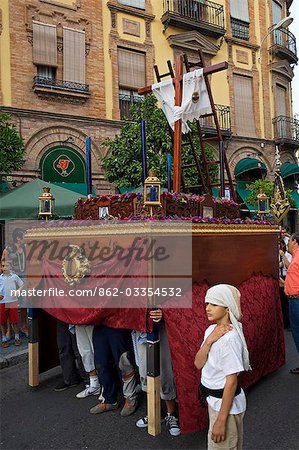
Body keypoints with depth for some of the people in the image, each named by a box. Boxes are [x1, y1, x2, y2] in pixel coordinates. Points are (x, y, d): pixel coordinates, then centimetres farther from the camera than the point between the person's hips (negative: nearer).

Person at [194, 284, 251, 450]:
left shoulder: (230, 338, -27)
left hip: (226, 403, -8)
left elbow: (231, 381, -24)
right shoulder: (211, 330, -2)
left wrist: (221, 420, -20)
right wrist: (208, 340, -21)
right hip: (214, 400, 8)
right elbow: (198, 364, -4)